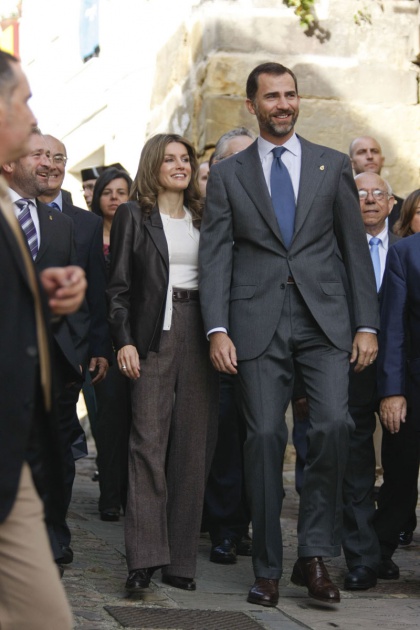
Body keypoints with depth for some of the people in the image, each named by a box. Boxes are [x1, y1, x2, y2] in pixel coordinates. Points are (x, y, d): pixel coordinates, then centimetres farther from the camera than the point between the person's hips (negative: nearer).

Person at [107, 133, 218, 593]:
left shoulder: (203, 218, 17)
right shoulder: (132, 216, 6)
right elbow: (118, 287, 1)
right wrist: (124, 340, -11)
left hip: (200, 335, 4)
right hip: (154, 335, -4)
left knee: (193, 446, 2)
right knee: (149, 441, -12)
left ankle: (180, 560, 7)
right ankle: (144, 557, -14)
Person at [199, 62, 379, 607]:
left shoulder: (332, 166, 12)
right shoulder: (227, 175, 10)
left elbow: (355, 249, 11)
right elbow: (215, 257, 4)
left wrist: (368, 324, 3)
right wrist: (217, 329, -8)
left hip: (323, 318, 0)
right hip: (258, 322, 0)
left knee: (333, 424, -16)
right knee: (265, 436, -3)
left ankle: (315, 554, -3)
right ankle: (267, 568, 7)